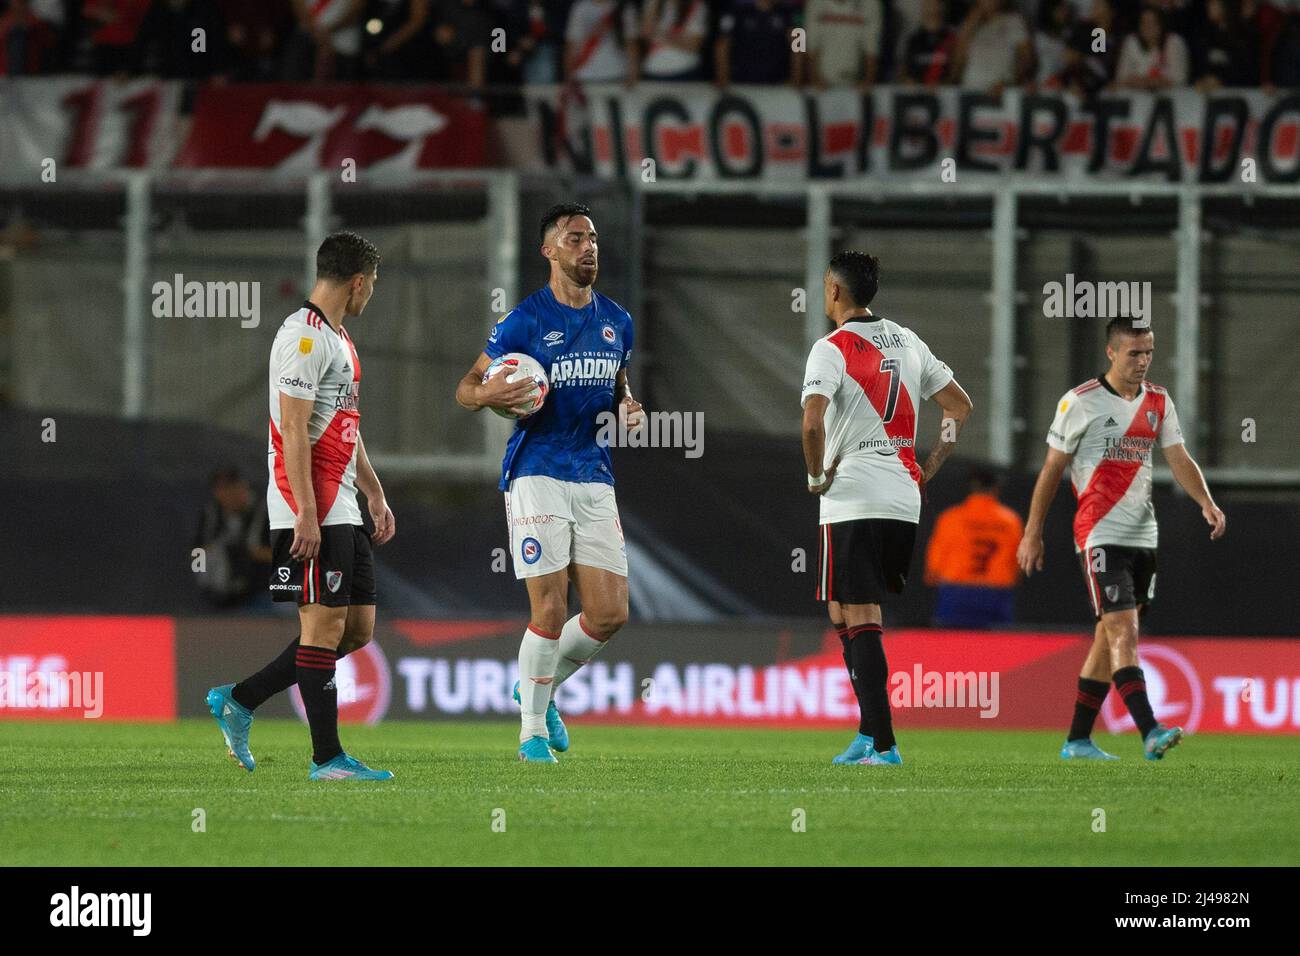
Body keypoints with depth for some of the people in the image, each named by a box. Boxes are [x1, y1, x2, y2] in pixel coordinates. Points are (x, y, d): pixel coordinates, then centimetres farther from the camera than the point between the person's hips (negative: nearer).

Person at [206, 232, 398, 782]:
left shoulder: (338, 339, 19)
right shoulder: (305, 338, -13)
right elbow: (293, 431, -18)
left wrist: (375, 494, 24)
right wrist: (306, 514, -22)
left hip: (342, 508, 10)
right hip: (313, 512, -10)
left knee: (358, 628, 9)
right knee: (325, 624, -8)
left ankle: (238, 701, 16)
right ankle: (326, 757, -4)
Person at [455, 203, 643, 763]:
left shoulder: (616, 322, 10)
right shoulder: (524, 321, -6)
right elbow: (465, 390, -1)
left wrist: (628, 406, 3)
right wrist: (487, 394, -25)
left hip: (594, 479, 5)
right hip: (537, 474, -5)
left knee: (610, 614, 0)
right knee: (550, 610, -11)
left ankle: (541, 689, 25)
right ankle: (532, 728, 5)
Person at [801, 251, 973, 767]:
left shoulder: (832, 349, -9)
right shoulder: (907, 342, 12)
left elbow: (813, 420, -23)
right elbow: (959, 404, 19)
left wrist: (816, 475, -7)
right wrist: (930, 467, 20)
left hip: (851, 501, -7)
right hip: (903, 501, 7)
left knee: (856, 622, -4)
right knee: (861, 620, 17)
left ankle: (884, 744, -11)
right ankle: (869, 733, 14)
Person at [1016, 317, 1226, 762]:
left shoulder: (1158, 403, 10)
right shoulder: (1080, 402, -5)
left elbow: (1179, 459, 4)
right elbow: (1052, 468, 0)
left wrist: (1207, 503, -15)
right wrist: (1032, 533, 2)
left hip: (1143, 537, 6)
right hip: (1100, 536, -6)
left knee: (1110, 638, 10)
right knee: (1124, 633, -17)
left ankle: (1077, 740, 17)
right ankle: (1150, 732, -28)